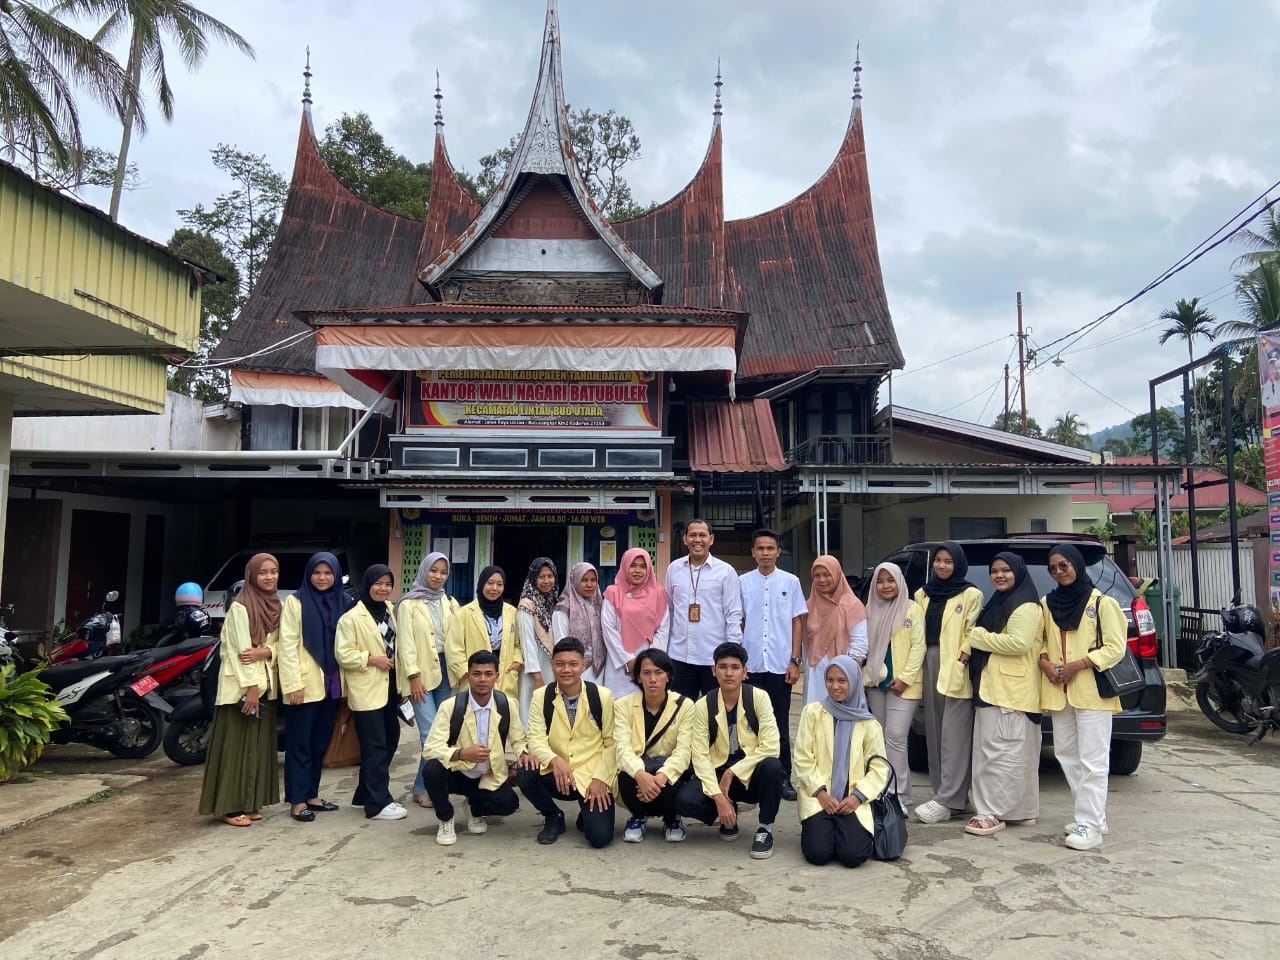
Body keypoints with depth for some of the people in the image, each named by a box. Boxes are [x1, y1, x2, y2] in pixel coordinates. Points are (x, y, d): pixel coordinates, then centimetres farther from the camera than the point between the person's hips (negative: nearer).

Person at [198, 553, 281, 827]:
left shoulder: (276, 606, 10)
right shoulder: (240, 607, -11)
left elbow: (279, 644, 8)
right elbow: (240, 648, -16)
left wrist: (264, 652, -14)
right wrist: (250, 687, -20)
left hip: (267, 684, 7)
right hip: (241, 685, -7)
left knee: (260, 744, 10)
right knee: (236, 744, -3)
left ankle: (250, 802, 18)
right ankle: (230, 805, 4)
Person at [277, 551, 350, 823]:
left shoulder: (343, 602, 8)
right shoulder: (296, 601, -5)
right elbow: (287, 645, -10)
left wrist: (345, 680, 4)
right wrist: (294, 683, -16)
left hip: (331, 684, 5)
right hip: (305, 684, -5)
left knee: (320, 741, 12)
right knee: (300, 742, 1)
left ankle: (312, 794, 22)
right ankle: (297, 800, 9)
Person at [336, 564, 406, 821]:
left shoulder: (391, 611, 11)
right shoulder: (352, 617, -12)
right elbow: (343, 654, -15)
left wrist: (403, 681, 14)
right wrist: (372, 659, -22)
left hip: (390, 686, 8)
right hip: (367, 690, -8)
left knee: (390, 741, 13)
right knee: (375, 746, -4)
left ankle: (367, 794, 26)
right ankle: (378, 803, 3)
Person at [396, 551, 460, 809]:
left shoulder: (450, 603, 13)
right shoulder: (409, 604, -1)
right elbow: (406, 643, -6)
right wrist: (413, 676, -13)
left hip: (446, 671, 5)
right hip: (422, 673, -4)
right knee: (431, 734, -10)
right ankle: (423, 788, 2)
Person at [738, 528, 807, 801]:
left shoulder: (790, 582, 3)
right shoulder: (743, 582, 4)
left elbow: (798, 622, 5)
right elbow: (737, 622, 9)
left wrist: (795, 660, -2)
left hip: (780, 664, -1)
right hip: (751, 663, 1)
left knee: (781, 723, 6)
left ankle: (784, 777, 14)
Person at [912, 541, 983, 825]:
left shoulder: (971, 595, -1)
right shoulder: (922, 594, 15)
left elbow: (972, 635, -6)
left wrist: (961, 661, -16)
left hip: (956, 670, -6)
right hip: (929, 667, 6)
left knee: (954, 736, -7)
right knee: (934, 733, 8)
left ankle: (948, 800, -7)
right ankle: (942, 792, 16)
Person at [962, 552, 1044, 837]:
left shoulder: (1026, 607, -12)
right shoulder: (999, 603, 21)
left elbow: (1018, 643, -23)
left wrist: (978, 636, -14)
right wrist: (969, 648, 10)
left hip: (1011, 692, -11)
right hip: (992, 688, 11)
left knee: (1000, 752, -10)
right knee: (1018, 753, 13)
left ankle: (993, 813, -8)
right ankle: (1022, 810, 20)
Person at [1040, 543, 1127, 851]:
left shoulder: (1101, 602, -4)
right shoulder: (1047, 604, 11)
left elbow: (1115, 647, -7)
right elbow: (1041, 639, 15)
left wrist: (1078, 664, -15)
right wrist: (1044, 661, -6)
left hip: (1091, 690, -6)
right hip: (1058, 690, 6)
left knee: (1092, 760, -6)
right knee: (1066, 754, 10)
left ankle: (1090, 825, -3)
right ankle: (1091, 815, 22)